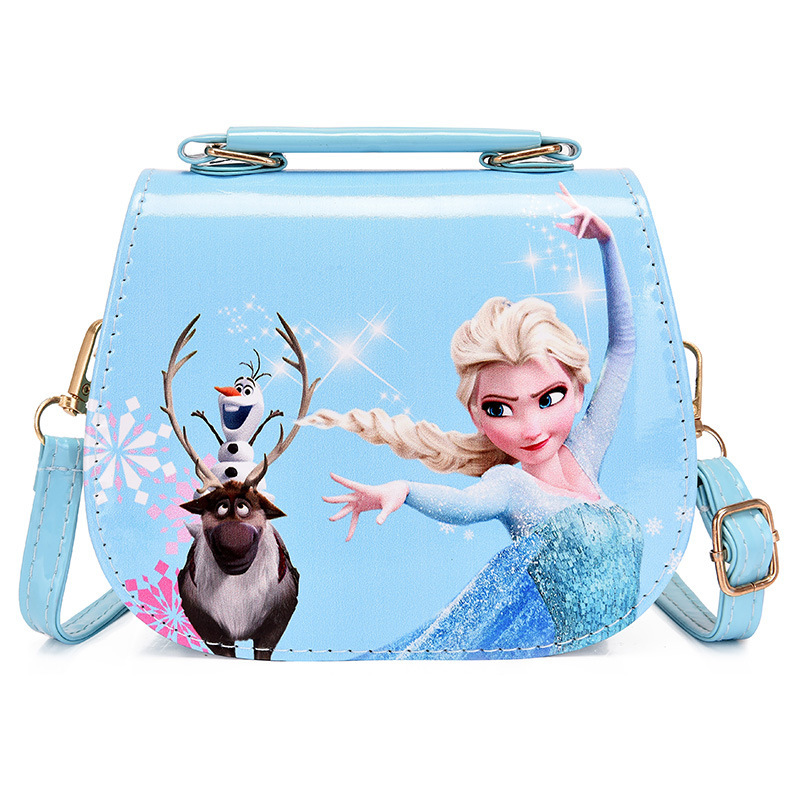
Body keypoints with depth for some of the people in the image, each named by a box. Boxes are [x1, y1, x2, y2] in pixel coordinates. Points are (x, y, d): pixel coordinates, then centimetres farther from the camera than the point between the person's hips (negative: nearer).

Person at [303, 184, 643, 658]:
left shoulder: (584, 450, -4)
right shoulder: (510, 484, -17)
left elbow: (623, 344, -1)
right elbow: (464, 505, -41)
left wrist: (607, 241, -5)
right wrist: (404, 491, -63)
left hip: (610, 635, 4)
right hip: (548, 640, -4)